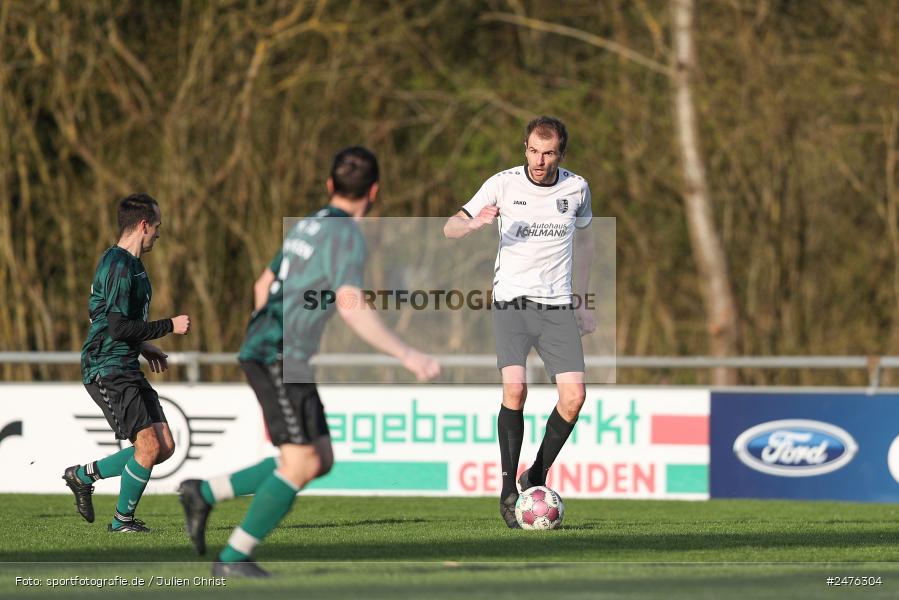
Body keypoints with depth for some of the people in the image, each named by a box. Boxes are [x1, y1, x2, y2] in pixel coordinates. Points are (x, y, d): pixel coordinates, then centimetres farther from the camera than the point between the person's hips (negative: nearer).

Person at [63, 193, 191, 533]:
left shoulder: (130, 263, 17)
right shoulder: (119, 265, -16)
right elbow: (119, 327, -22)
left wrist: (144, 346, 22)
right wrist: (170, 326, -14)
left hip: (127, 369, 10)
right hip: (107, 370, -10)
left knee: (164, 447, 3)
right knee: (150, 444, -15)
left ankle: (83, 475, 18)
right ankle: (122, 520, 1)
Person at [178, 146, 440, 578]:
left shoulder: (308, 226, 16)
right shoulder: (345, 235, -12)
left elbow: (264, 286, 26)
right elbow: (351, 307, -24)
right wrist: (406, 356, -23)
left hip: (267, 351, 9)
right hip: (281, 356, -9)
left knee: (320, 461, 9)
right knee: (299, 465, -10)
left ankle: (205, 494, 12)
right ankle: (234, 558, -8)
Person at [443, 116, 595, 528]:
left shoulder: (576, 188, 4)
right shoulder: (503, 184, -4)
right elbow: (450, 228, -3)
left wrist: (582, 302, 24)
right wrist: (474, 223, -27)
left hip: (557, 305, 3)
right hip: (512, 301, -3)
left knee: (574, 396, -11)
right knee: (515, 389, -21)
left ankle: (537, 478, 9)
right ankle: (508, 489, -12)